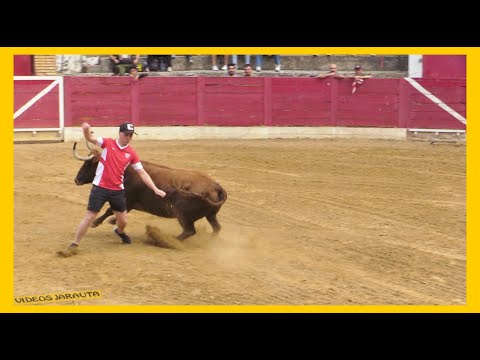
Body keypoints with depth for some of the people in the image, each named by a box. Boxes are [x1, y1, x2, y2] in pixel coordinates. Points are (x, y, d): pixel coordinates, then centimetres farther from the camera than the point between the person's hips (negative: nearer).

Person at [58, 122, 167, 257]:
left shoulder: (132, 153, 1)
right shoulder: (108, 143, -5)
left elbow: (142, 173, 4)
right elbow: (90, 138, -20)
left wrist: (155, 189, -3)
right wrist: (86, 129, -44)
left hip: (117, 190, 3)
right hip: (100, 188, -3)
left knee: (123, 220, 11)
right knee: (89, 216, -5)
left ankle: (120, 232, 49)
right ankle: (73, 246, 4)